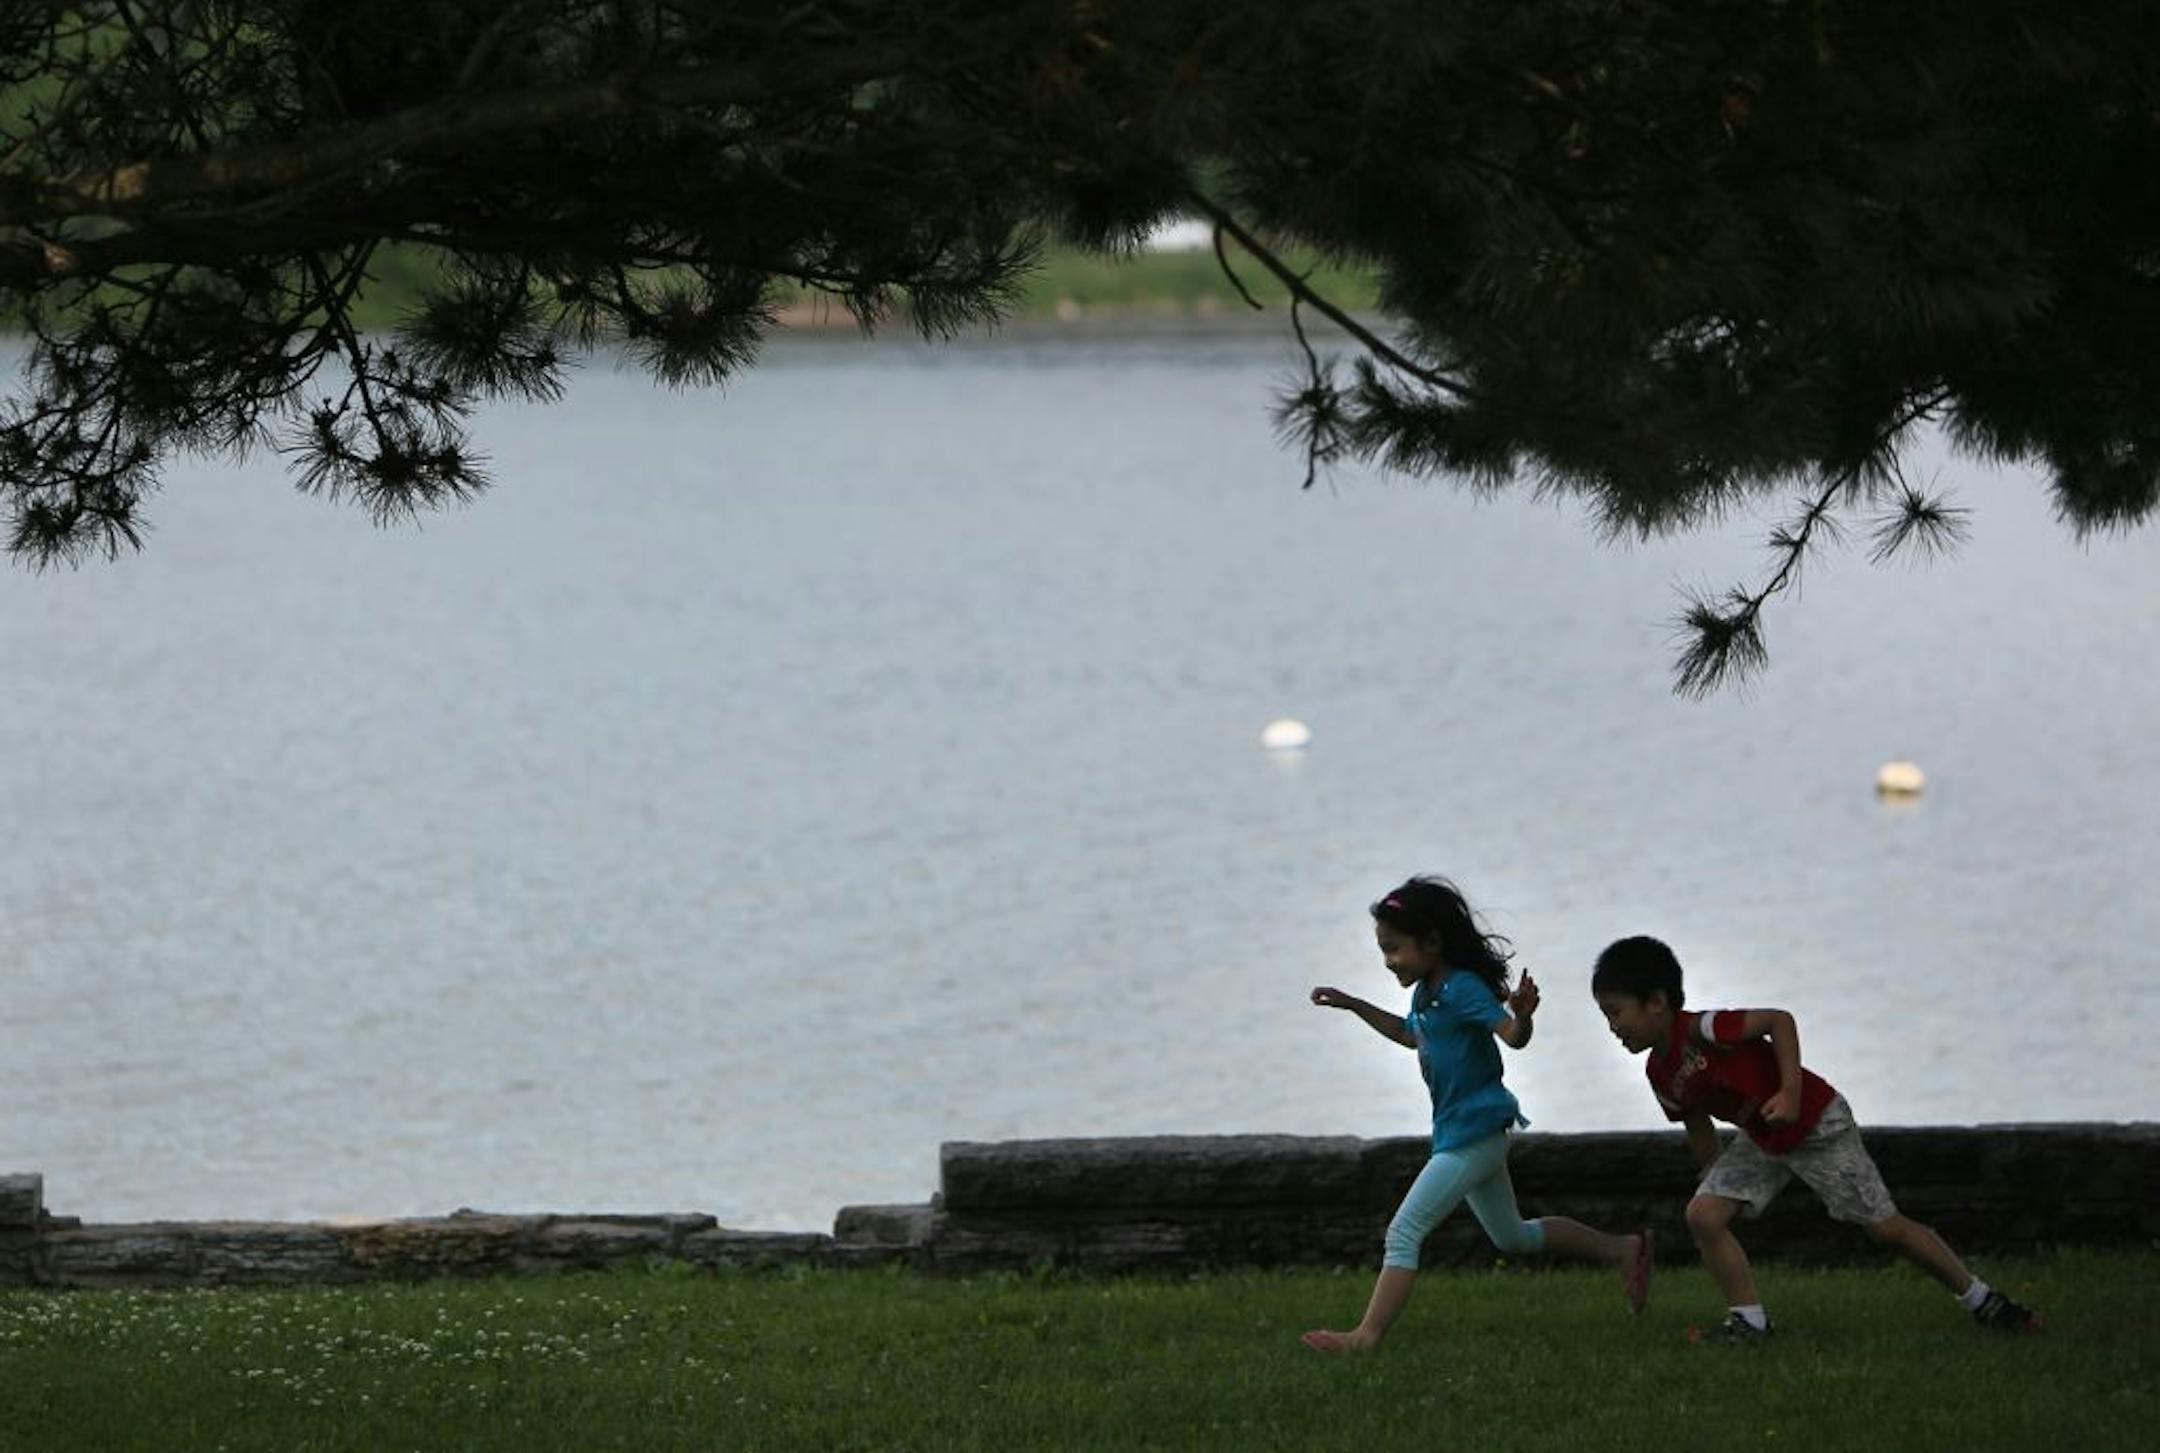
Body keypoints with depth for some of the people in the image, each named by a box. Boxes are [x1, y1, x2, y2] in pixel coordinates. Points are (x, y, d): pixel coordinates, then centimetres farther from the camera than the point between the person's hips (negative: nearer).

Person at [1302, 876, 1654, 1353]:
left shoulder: (1462, 989, -19)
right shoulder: (1425, 992, 9)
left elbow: (1512, 1035, -29)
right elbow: (1410, 1035, 30)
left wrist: (1523, 1014, -51)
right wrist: (1352, 1005, 26)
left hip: (1471, 1133, -11)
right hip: (1461, 1132, 11)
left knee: (1405, 1230, -15)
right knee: (1513, 1237, 23)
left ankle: (1368, 1334, -19)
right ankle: (1623, 1250, 30)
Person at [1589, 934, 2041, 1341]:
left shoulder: (1700, 1030, -29)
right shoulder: (1660, 1075, -3)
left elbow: (1779, 1020, -28)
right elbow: (1698, 1127, 11)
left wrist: (1790, 1093, -34)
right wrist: (1717, 1180, 14)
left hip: (1816, 1122, -8)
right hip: (1761, 1142, 8)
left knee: (1885, 1225, -3)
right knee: (1703, 1214, -12)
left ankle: (1983, 1301, 10)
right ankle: (1748, 1320, -3)